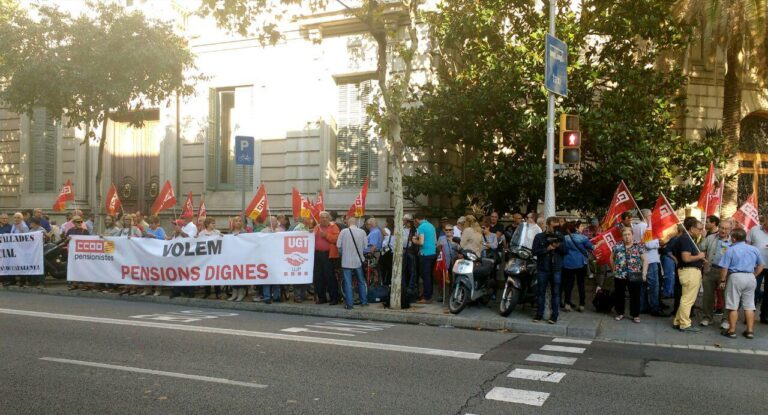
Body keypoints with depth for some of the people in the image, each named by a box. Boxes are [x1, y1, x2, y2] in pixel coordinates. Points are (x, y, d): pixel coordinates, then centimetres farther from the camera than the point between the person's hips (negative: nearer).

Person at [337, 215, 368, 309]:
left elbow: (338, 245, -5)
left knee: (348, 283, 3)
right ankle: (363, 301, 23)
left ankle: (349, 304, 3)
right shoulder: (362, 232, -4)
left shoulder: (344, 231, -9)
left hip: (346, 261, -2)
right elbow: (365, 245, -1)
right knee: (361, 282, 17)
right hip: (358, 260, 2)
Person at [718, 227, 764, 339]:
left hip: (735, 277, -4)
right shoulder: (754, 249, 8)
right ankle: (750, 331, 13)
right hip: (750, 278, 5)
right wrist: (754, 275, 20)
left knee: (733, 306, 2)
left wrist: (722, 281, -1)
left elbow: (724, 268, -10)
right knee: (749, 306, 11)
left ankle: (732, 330, 5)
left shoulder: (730, 250, -7)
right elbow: (761, 265, 15)